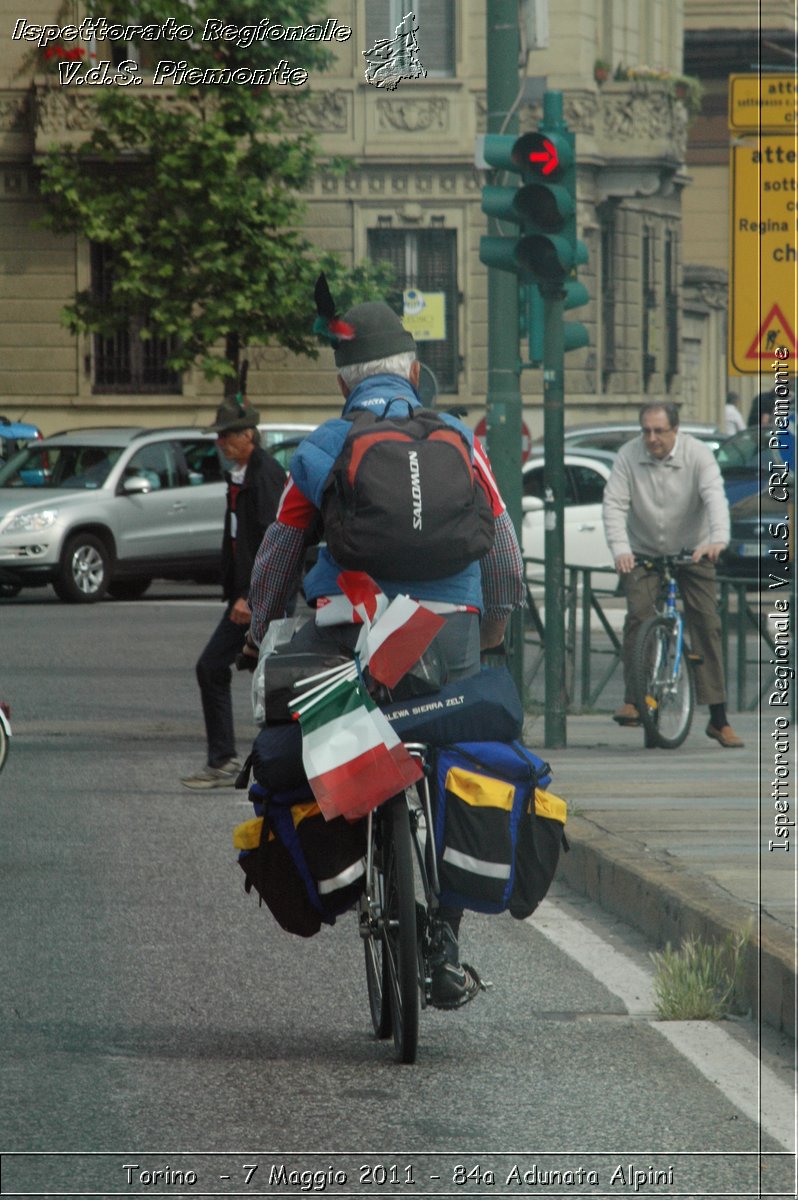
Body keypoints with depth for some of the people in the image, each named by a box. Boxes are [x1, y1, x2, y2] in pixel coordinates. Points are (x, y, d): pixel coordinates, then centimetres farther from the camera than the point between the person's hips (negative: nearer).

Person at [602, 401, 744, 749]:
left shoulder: (697, 454, -16)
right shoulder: (629, 456, -12)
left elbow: (714, 496, -29)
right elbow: (614, 504, -18)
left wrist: (718, 539, -47)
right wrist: (619, 549, -34)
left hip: (693, 551, 0)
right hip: (643, 552, 1)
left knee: (706, 623, -5)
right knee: (638, 613, -20)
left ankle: (718, 719, -2)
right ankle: (633, 700, -18)